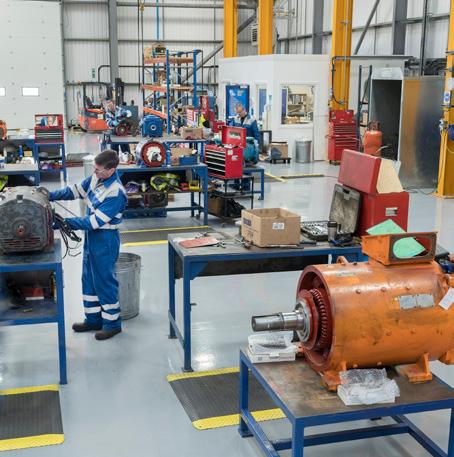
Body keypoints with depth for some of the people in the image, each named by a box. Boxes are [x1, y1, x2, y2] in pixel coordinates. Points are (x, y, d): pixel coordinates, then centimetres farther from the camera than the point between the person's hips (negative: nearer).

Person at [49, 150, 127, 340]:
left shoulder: (116, 193, -26)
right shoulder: (96, 178, -1)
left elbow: (95, 221, -26)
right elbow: (76, 190, 10)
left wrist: (66, 222, -26)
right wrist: (51, 196, -3)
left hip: (105, 240, -9)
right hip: (91, 237, 9)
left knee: (105, 281, 3)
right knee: (89, 280, 16)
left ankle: (112, 323, 18)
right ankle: (93, 319, 30)